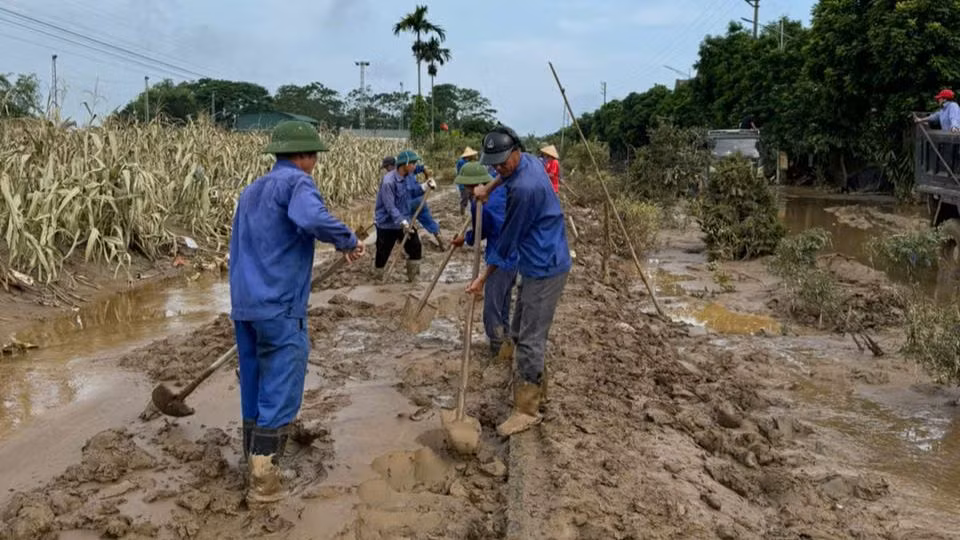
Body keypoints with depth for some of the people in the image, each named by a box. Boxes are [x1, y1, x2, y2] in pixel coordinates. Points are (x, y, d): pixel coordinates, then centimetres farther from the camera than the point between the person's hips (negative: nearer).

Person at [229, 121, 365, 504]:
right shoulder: (296, 182, -8)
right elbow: (311, 218, -32)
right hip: (280, 308, -9)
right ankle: (263, 484, 2)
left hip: (244, 305, 9)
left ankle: (255, 469, 25)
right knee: (280, 396, -1)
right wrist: (349, 241, -16)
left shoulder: (251, 190, 19)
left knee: (253, 391, 15)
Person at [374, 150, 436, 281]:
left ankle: (413, 279, 22)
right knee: (382, 254, 6)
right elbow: (390, 207, -28)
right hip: (387, 225, -7)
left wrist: (425, 186, 1)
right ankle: (378, 281, 28)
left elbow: (411, 193, 16)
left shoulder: (407, 178, 1)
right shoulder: (388, 181, -25)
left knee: (416, 248, 6)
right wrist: (403, 222, -36)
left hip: (405, 222, 7)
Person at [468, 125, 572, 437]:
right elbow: (506, 175, 33)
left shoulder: (524, 188, -25)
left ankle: (527, 411, 1)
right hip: (537, 264, 10)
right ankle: (534, 386, 33)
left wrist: (485, 277, -4)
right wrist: (488, 188, 18)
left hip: (544, 268, -10)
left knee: (530, 339, -7)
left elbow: (508, 239, -14)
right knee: (519, 331, 18)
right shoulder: (527, 160, 4)